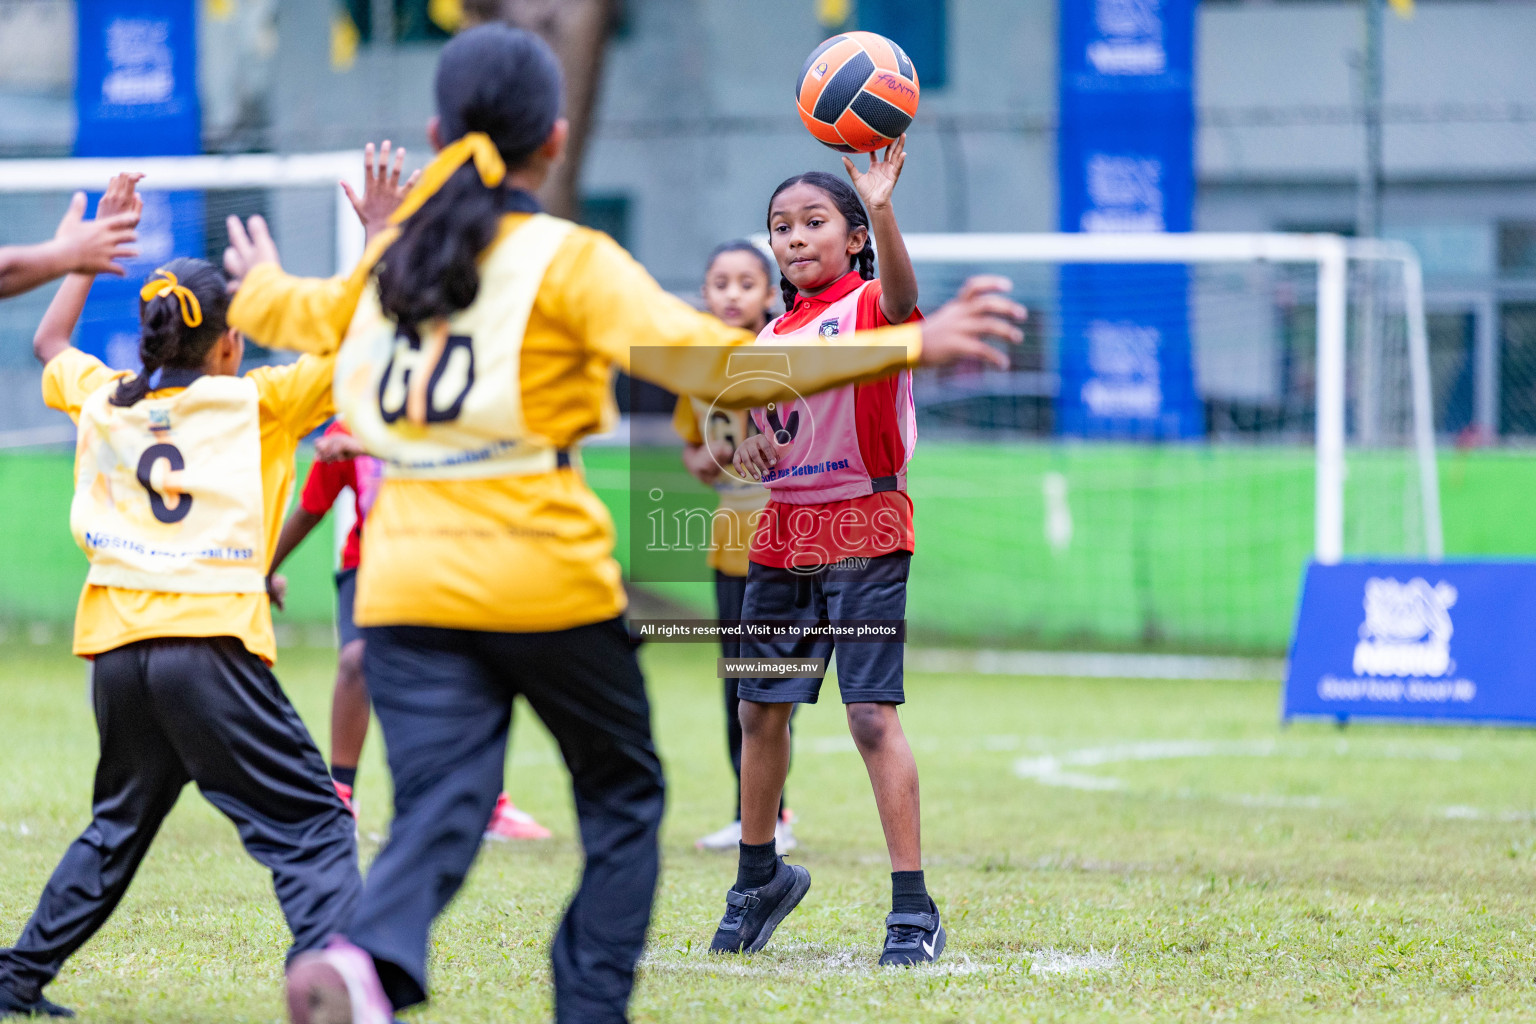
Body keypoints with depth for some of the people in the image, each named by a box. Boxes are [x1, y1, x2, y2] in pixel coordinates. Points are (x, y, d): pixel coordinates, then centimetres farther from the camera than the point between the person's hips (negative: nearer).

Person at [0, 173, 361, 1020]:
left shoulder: (104, 401, 15)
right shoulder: (252, 403, 2)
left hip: (116, 654, 6)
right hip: (211, 646, -6)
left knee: (117, 827, 24)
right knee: (309, 825, -6)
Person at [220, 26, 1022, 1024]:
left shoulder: (394, 256, 12)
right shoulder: (569, 261, -5)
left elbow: (310, 314, 35)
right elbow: (712, 361, -17)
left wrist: (258, 288, 61)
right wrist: (909, 344, -16)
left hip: (408, 584, 4)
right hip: (543, 576, -4)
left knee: (438, 808, -3)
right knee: (622, 793, 16)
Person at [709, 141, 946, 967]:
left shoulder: (869, 306, -7)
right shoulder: (772, 334, 12)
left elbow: (901, 296, -33)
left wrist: (881, 211, -50)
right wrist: (746, 447, -3)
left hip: (864, 535, -7)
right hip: (784, 535, 7)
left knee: (873, 714, -13)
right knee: (762, 711, 13)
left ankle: (913, 906, -10)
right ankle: (759, 875, 33)